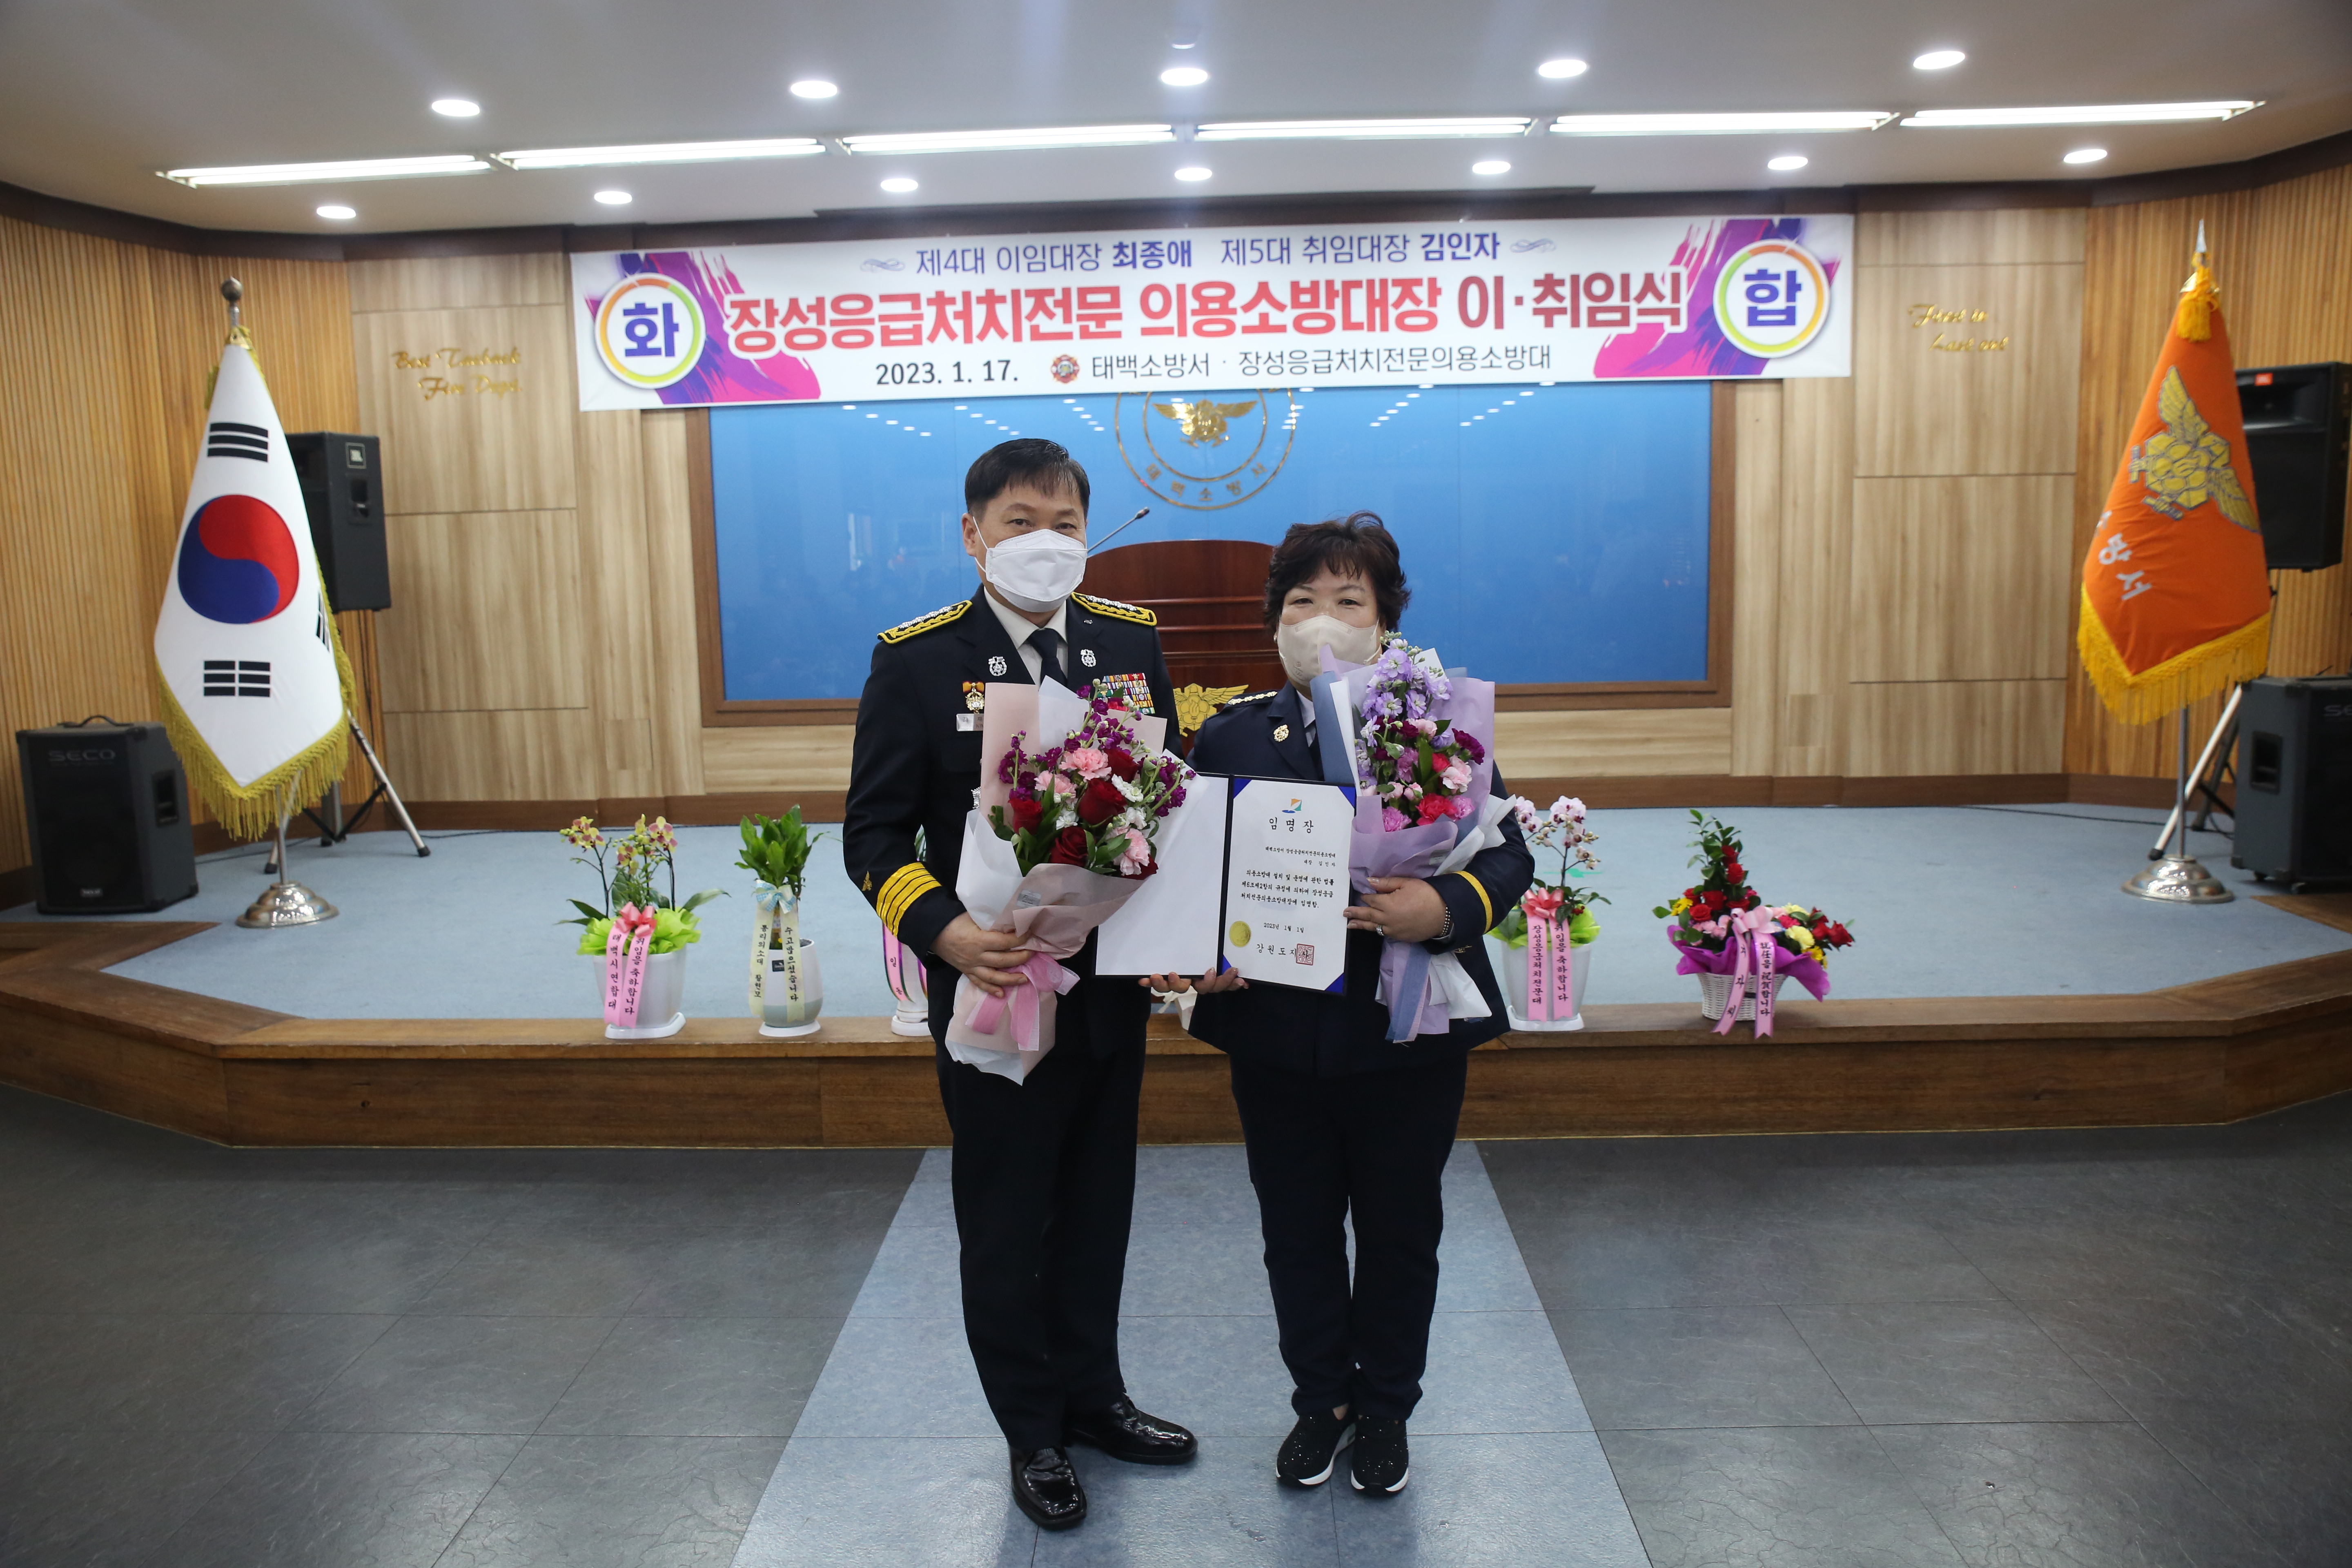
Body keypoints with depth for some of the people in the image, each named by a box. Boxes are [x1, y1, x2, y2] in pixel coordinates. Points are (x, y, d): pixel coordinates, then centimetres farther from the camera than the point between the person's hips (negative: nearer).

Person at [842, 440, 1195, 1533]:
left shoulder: (1134, 644, 2)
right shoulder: (917, 662, -9)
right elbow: (874, 834, -8)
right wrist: (942, 930, -25)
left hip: (1112, 982, 4)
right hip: (992, 987, -3)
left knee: (1097, 1204, 19)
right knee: (1006, 1222, 12)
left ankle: (1093, 1395, 41)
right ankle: (1033, 1432, 33)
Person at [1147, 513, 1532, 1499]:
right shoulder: (1230, 736, 3)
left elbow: (1508, 854, -5)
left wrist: (1444, 907, -25)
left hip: (1408, 1031, -1)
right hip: (1276, 1031, 2)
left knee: (1399, 1226, 14)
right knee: (1297, 1229, 15)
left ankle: (1385, 1407, 36)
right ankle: (1321, 1398, 38)